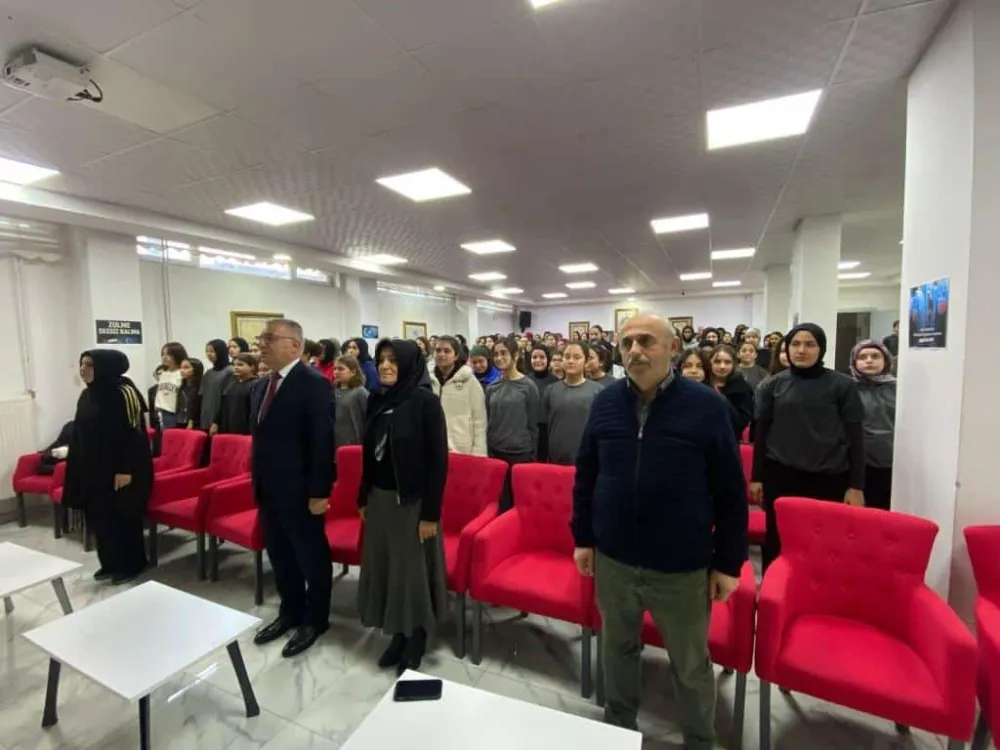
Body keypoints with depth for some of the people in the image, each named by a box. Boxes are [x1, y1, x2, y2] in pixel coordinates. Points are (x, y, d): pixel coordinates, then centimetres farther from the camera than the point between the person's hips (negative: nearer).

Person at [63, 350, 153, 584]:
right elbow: (80, 434, 15)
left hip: (118, 469, -8)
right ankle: (109, 563, 29)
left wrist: (125, 469, -21)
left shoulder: (123, 393, -16)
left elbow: (133, 432, -19)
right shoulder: (86, 396, 9)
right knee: (99, 517, 14)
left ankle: (130, 565, 16)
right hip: (93, 468, 8)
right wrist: (78, 467, 13)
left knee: (122, 517, 2)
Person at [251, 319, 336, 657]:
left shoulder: (314, 384, -17)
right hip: (269, 489, 8)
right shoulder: (262, 386, 11)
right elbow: (261, 438, 15)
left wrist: (319, 492, -20)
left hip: (300, 491, -8)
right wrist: (258, 482, 13)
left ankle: (315, 620, 29)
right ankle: (291, 612, 41)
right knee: (279, 555, 21)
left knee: (312, 557, 10)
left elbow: (323, 442, -20)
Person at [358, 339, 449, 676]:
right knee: (385, 566, 15)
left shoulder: (425, 401, -14)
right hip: (380, 498, 6)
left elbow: (439, 460, -15)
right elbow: (369, 452, 11)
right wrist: (363, 497, 12)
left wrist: (430, 512, -16)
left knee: (413, 568, 9)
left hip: (412, 500, -6)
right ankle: (398, 634, 36)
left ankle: (416, 641, 31)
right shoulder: (377, 400, 4)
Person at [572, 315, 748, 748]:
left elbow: (731, 491, -5)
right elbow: (585, 475, 5)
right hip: (613, 558, 3)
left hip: (682, 565, -2)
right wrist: (583, 538, 6)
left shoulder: (706, 405, -10)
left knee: (691, 664, 19)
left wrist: (729, 562, -3)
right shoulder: (605, 402, -3)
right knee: (618, 648, 24)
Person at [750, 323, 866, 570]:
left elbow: (855, 437, 1)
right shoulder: (773, 385, 3)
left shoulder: (842, 385, -1)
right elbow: (761, 432, 7)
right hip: (780, 476, 1)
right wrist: (757, 477, 6)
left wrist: (856, 485, -2)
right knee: (776, 541, 10)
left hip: (829, 478, -1)